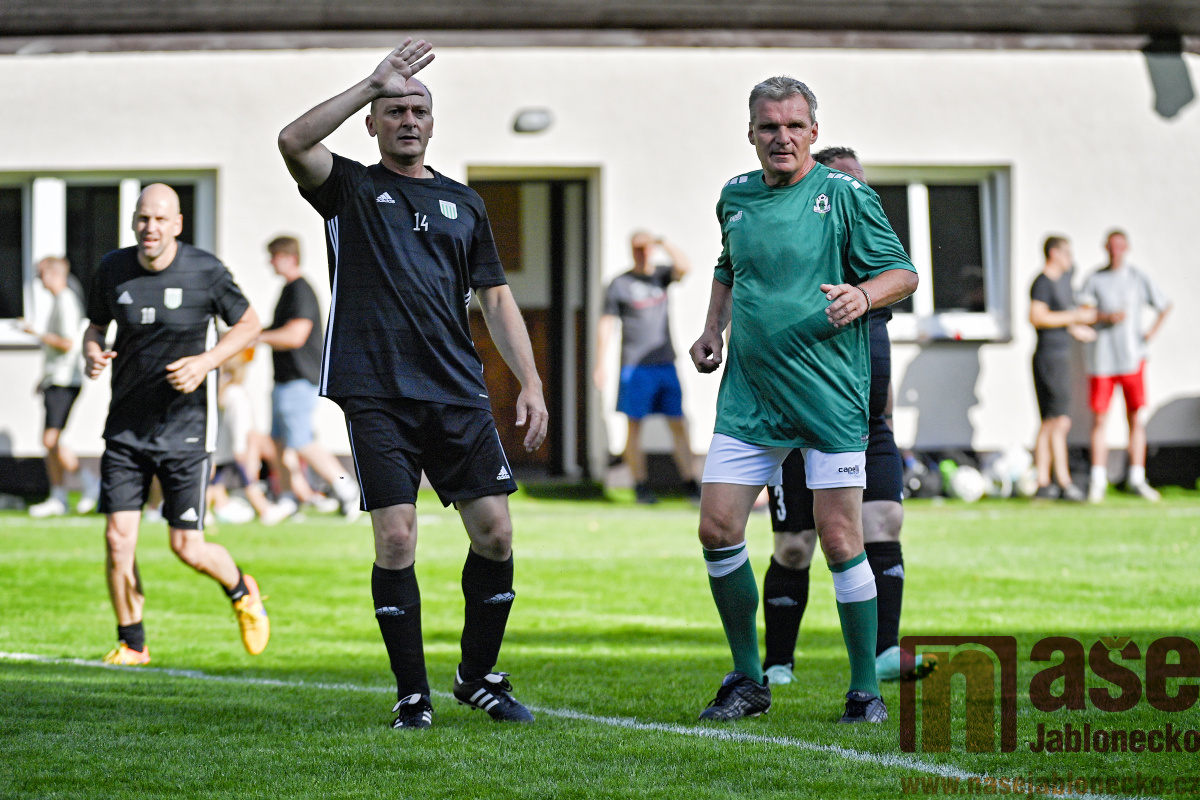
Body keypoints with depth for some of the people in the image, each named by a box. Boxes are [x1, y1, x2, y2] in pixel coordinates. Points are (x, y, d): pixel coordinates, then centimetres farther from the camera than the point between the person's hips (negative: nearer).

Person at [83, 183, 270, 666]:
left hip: (186, 428, -3)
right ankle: (131, 643, 12)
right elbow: (96, 326, 16)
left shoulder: (205, 271, -10)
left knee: (187, 547, -3)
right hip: (126, 425, 3)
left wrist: (205, 362, -12)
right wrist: (92, 352, -8)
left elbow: (248, 324, 3)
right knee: (118, 538, -5)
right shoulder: (112, 270, -1)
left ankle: (241, 593, 29)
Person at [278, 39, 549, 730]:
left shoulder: (462, 202, 18)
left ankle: (480, 677, 16)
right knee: (396, 538, -9)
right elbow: (294, 142, -14)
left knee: (495, 531, -1)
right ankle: (412, 694, 1)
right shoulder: (350, 188, 7)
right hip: (377, 394, -3)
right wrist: (374, 84, -14)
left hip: (459, 391, 4)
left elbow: (496, 298, 18)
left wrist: (531, 383, 9)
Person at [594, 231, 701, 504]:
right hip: (635, 367, -3)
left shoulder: (661, 275, 10)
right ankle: (640, 486, 3)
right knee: (634, 425, -2)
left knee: (679, 425, 0)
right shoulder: (619, 284, 2)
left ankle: (691, 484, 2)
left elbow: (684, 267, -10)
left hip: (665, 364, 3)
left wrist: (664, 242, -16)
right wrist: (600, 365, -3)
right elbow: (606, 324, 2)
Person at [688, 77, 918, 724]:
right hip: (749, 397, 5)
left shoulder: (844, 196, -4)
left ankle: (866, 690, 6)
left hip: (830, 396, -5)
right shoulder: (735, 197, 11)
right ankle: (747, 679, 13)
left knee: (840, 542, -6)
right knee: (718, 530, -3)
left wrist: (862, 294, -22)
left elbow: (903, 273, -3)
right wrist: (712, 329, 15)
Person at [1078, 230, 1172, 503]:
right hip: (1102, 360, -1)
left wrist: (1152, 332, 1)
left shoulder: (1138, 278, 6)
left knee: (1136, 419, 0)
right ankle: (1098, 480, 4)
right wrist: (1107, 317, -20)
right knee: (1099, 419, -1)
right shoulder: (1094, 280, 4)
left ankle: (1136, 478, 6)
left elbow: (1164, 306, 14)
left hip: (1132, 358, 1)